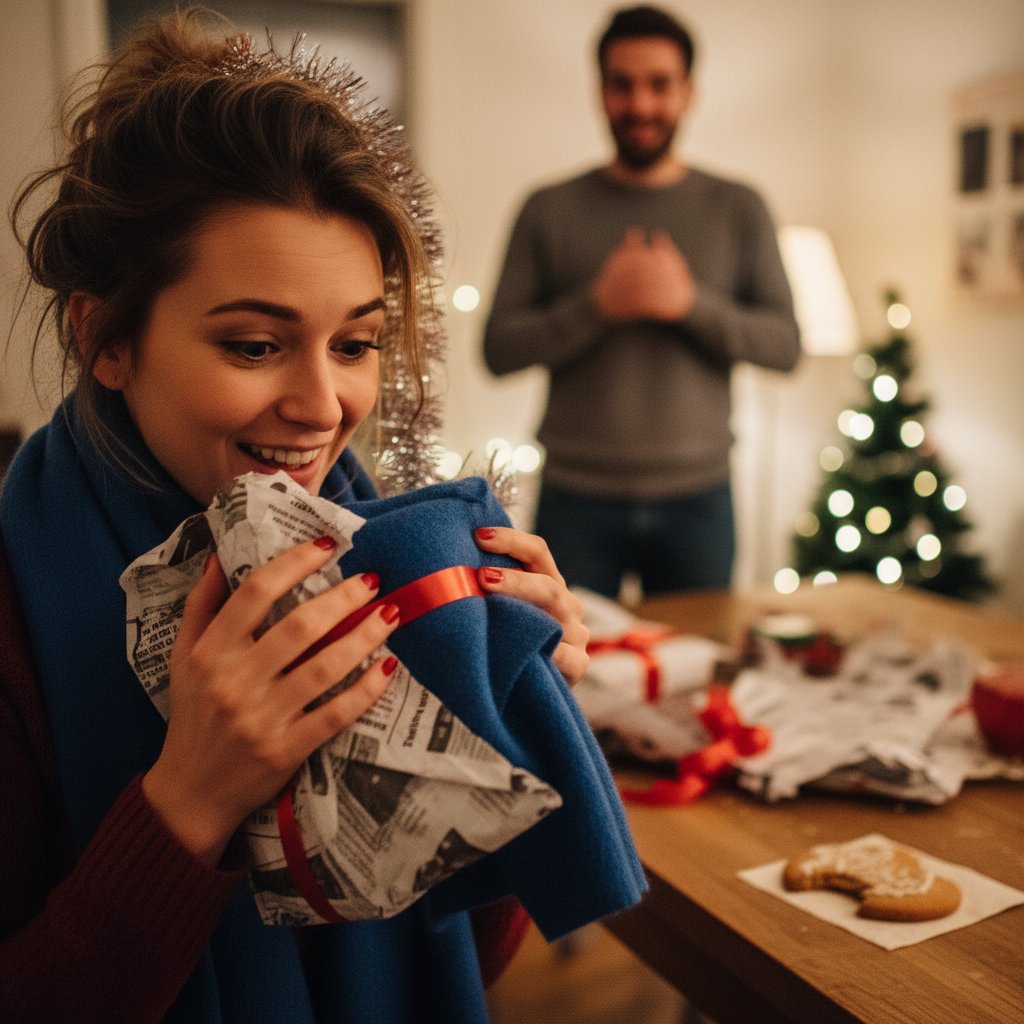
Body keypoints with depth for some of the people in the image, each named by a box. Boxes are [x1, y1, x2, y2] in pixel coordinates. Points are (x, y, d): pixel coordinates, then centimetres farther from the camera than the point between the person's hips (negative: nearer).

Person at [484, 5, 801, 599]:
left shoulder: (738, 209, 6)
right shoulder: (549, 210, 4)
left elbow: (784, 345, 1)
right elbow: (499, 349, -2)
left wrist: (693, 303, -15)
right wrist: (597, 304, -16)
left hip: (699, 499, 1)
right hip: (576, 499, -1)